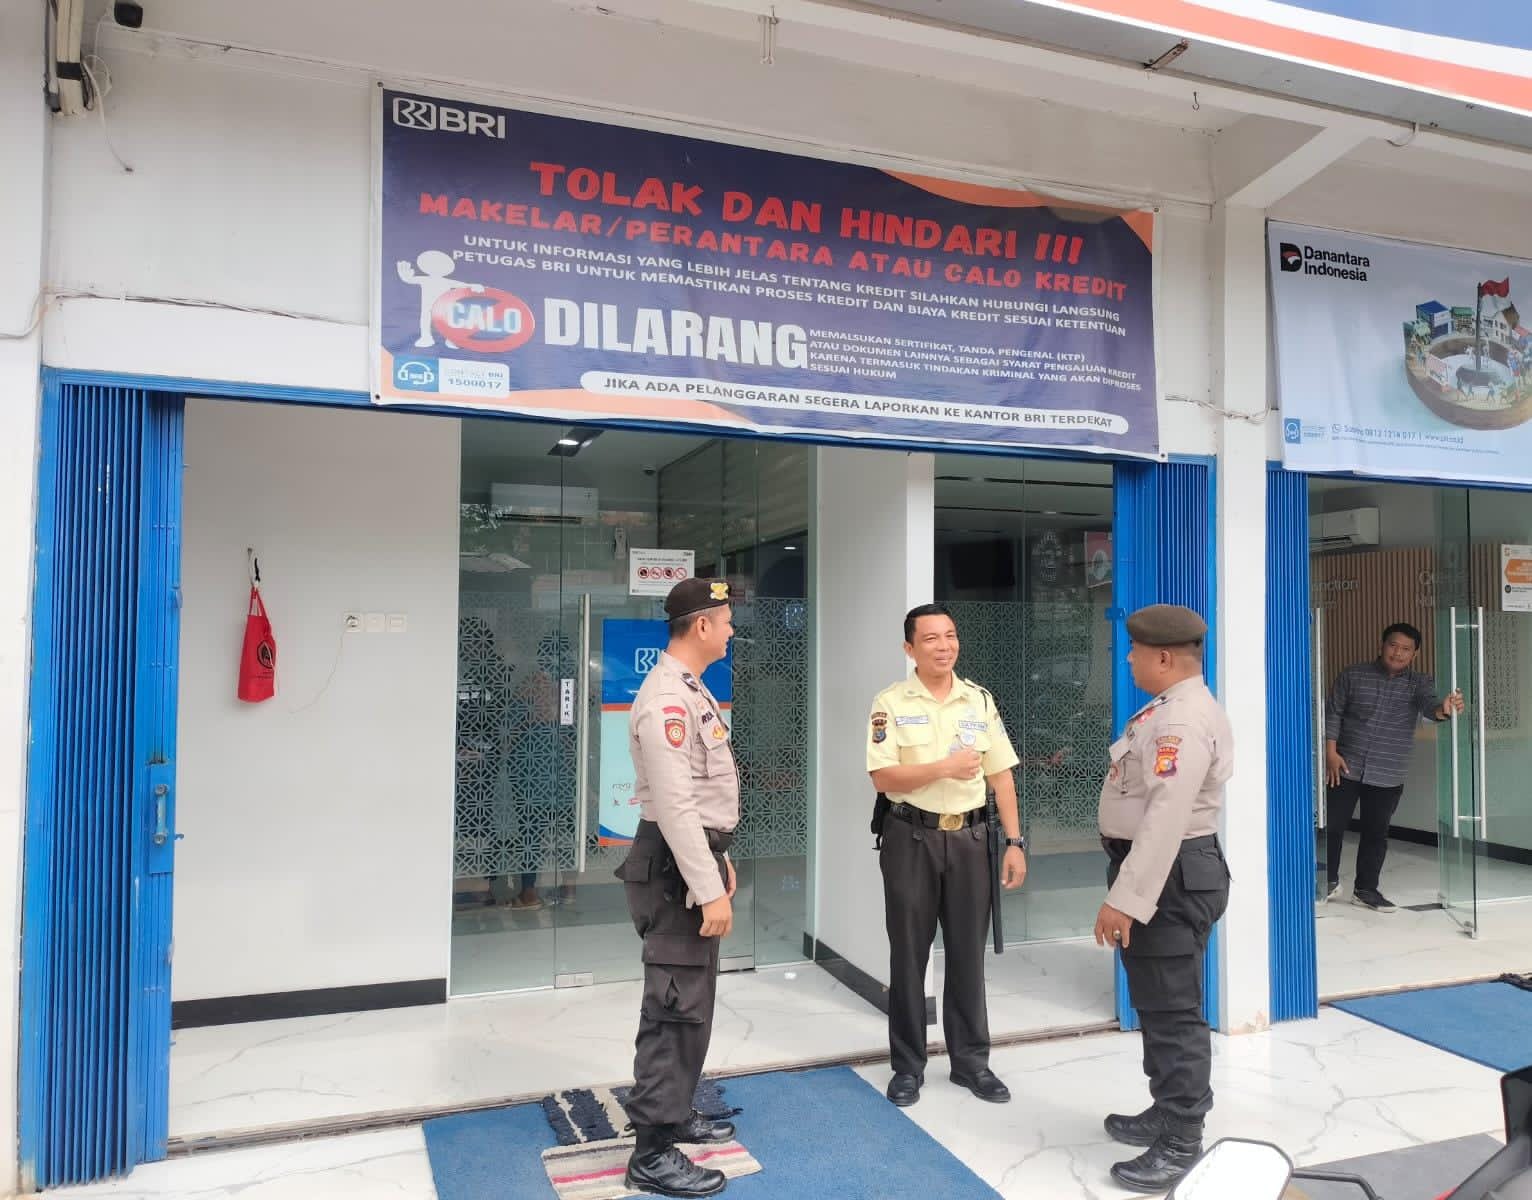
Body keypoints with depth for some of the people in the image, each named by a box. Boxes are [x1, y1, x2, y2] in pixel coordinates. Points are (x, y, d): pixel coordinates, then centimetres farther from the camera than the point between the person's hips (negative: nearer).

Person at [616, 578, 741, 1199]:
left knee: (693, 1000, 20)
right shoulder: (667, 698, -21)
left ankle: (675, 1111, 34)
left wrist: (720, 858, 22)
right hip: (676, 867, -10)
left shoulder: (693, 691, 13)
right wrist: (709, 889, -25)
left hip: (697, 856, 10)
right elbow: (675, 805, -26)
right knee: (675, 1006, -3)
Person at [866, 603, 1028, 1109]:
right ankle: (908, 1066, 20)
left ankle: (971, 1060, 25)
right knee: (908, 955, 7)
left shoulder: (981, 700, 5)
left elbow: (1001, 777, 7)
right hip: (912, 838, -2)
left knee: (967, 953, 11)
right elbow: (883, 778, -12)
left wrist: (1015, 842, 3)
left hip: (969, 838, 3)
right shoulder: (891, 704, -5)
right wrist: (944, 767, -21)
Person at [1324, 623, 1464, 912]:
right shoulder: (1353, 675, -1)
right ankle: (1329, 881, 21)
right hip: (1345, 768, -1)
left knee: (1376, 833, 8)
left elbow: (1428, 704, -22)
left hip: (1387, 777, 1)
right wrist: (1331, 752, -7)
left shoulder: (1420, 684, -1)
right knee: (1331, 825, 3)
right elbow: (1333, 712, 2)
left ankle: (1366, 888, 23)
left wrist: (1443, 709, -46)